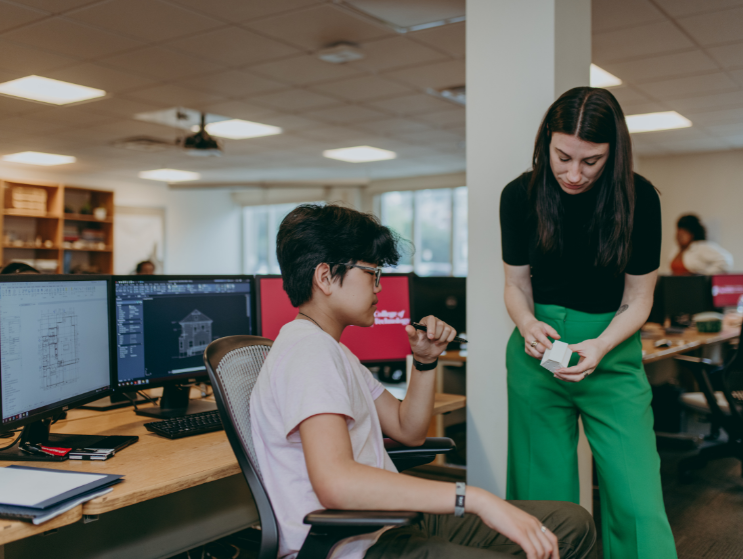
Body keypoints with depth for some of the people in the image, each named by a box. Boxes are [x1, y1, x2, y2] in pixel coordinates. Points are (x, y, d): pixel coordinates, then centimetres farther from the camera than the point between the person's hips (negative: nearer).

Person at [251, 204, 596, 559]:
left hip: (387, 522, 10)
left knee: (572, 525, 3)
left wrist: (425, 360, 7)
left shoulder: (331, 350, 19)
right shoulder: (308, 349, -16)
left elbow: (408, 431, 22)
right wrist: (476, 499, -32)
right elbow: (335, 482, -32)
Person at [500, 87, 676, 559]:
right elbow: (517, 285, 5)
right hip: (538, 351, 1)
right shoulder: (520, 196, -5)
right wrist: (527, 324, -17)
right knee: (543, 498, 7)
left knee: (638, 504, -8)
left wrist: (600, 347, -21)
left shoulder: (639, 198, -9)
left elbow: (637, 301, -3)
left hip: (613, 352, -1)